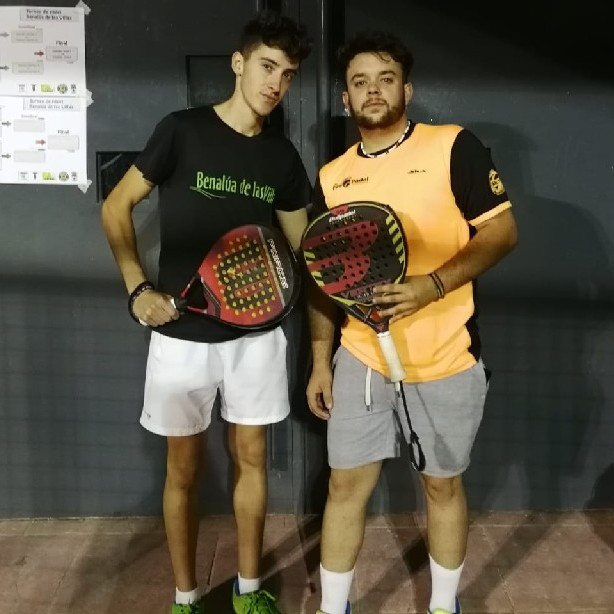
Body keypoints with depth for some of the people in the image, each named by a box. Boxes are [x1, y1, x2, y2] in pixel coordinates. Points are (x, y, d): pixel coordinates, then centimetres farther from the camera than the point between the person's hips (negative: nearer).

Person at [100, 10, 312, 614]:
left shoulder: (282, 156, 4)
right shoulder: (181, 130, -7)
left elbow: (302, 243, 14)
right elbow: (116, 207, -1)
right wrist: (138, 288, -12)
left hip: (255, 332, 4)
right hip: (182, 333, -3)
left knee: (252, 458, 12)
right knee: (183, 469, 8)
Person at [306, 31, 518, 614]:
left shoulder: (454, 146, -7)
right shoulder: (331, 178, 5)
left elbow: (502, 230, -10)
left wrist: (433, 284, -25)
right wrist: (320, 363, 6)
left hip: (445, 362, -2)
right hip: (360, 359, 3)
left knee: (442, 484, 14)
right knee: (345, 485, 9)